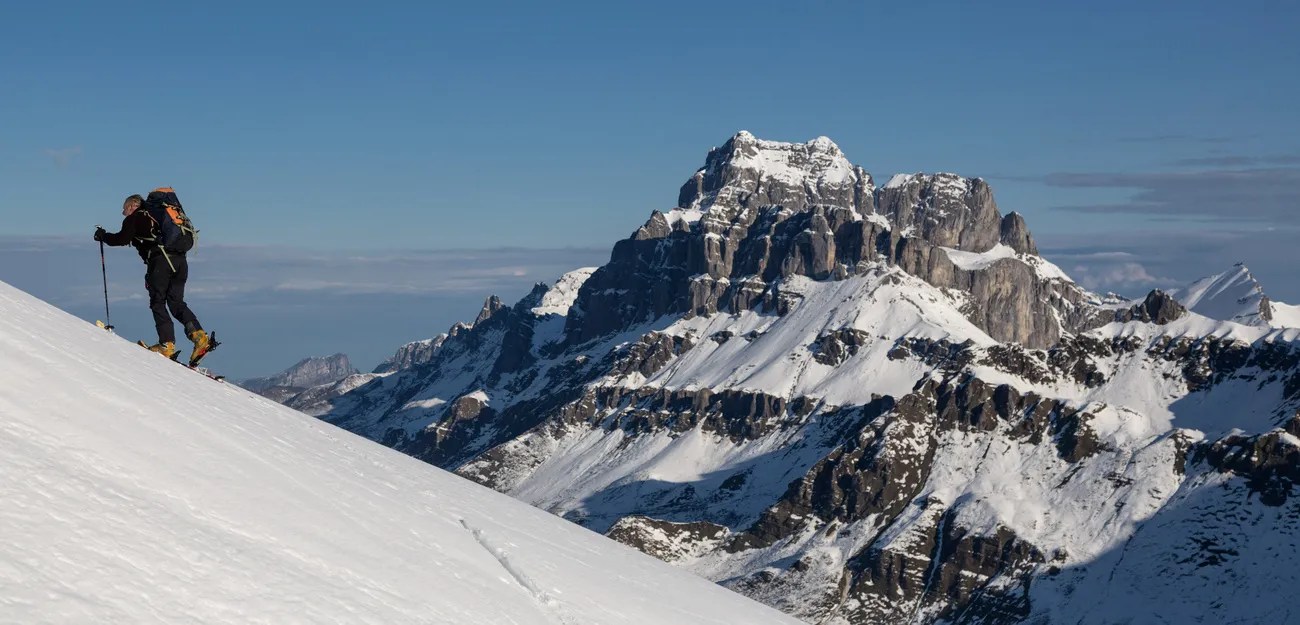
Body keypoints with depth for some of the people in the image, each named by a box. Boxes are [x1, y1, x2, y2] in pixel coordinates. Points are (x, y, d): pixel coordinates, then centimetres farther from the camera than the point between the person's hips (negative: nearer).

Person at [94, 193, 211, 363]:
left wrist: (103, 235, 13)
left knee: (157, 303, 2)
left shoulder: (134, 218, 9)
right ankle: (198, 334, -10)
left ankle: (167, 344, -6)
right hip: (180, 260, 7)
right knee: (176, 302, 9)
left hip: (161, 260, -7)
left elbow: (122, 239, -5)